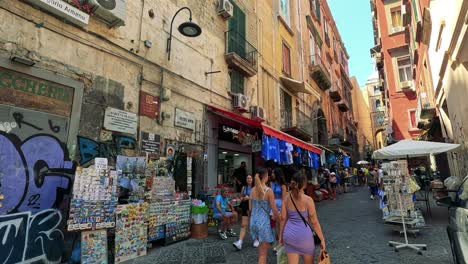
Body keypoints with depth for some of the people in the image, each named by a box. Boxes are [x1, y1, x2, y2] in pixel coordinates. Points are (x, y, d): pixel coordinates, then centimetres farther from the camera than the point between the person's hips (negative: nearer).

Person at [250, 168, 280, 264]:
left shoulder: (253, 190, 1)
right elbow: (274, 210, -11)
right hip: (264, 221, -6)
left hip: (254, 221, 6)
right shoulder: (268, 191, -15)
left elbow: (250, 208, 7)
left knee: (261, 245, 29)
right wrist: (280, 220, 6)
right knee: (263, 253, 6)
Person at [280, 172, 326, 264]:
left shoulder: (287, 198, -4)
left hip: (289, 234, 3)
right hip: (304, 234, -3)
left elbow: (283, 218, 1)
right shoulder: (308, 200, -15)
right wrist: (322, 239, 0)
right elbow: (314, 222, -11)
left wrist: (281, 235, 12)